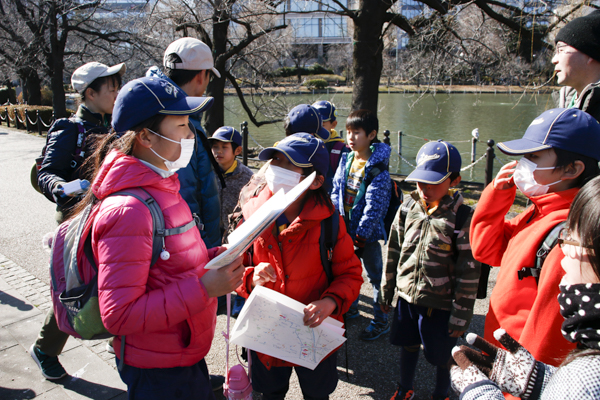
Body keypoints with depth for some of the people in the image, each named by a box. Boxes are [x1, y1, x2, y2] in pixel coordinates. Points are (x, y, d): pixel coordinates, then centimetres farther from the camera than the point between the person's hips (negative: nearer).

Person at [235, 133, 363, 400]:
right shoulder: (252, 213, -10)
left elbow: (350, 274, -9)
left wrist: (331, 302, -27)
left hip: (315, 334, -1)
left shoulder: (328, 220, -16)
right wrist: (251, 278, -22)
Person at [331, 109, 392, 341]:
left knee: (376, 275, 7)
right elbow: (336, 192, 6)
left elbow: (373, 208, -19)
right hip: (346, 228, 7)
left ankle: (381, 321, 22)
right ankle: (350, 306, 43)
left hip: (367, 233, -6)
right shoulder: (346, 161, 2)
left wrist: (360, 237, -18)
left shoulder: (378, 169, -18)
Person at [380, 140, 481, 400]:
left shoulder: (463, 217, -16)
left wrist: (461, 315, -9)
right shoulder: (408, 209, -2)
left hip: (441, 304, -4)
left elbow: (469, 272, -12)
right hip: (407, 297, 4)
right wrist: (386, 291, 11)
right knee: (408, 346, 21)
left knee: (443, 357, 13)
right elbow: (393, 252, 7)